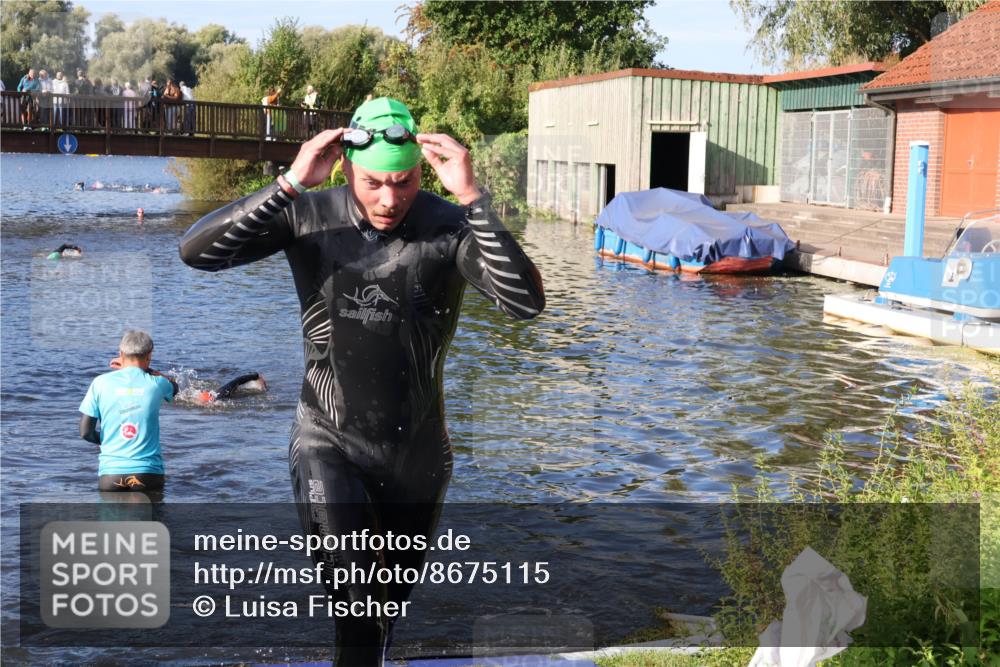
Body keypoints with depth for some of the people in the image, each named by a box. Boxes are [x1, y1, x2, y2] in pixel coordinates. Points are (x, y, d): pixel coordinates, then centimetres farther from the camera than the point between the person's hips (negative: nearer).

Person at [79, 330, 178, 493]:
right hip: (149, 473, -1)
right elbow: (174, 386, 28)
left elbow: (85, 432, 2)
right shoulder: (156, 384, 0)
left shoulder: (101, 382, 0)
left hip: (111, 473, 1)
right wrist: (142, 369, 24)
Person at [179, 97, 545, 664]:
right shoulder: (309, 215, -10)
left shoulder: (450, 228, -15)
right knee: (354, 593, -23)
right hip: (329, 443, -1)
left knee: (391, 601, 21)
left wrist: (472, 197, -35)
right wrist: (290, 184, -28)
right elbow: (197, 251, -19)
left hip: (418, 451, 1)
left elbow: (526, 302, -29)